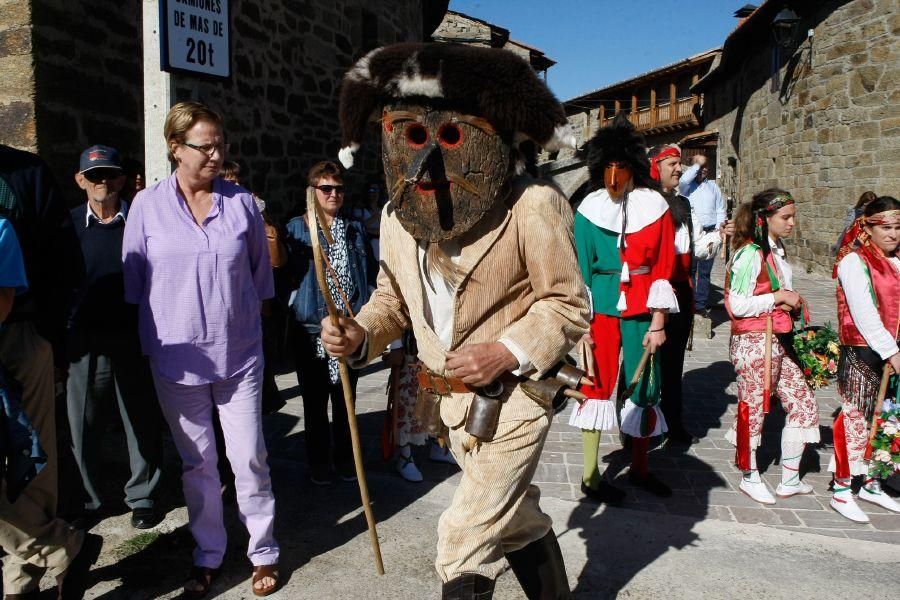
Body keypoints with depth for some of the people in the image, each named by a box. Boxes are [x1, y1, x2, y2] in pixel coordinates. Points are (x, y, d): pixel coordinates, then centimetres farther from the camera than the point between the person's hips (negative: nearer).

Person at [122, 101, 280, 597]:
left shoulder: (241, 203, -1)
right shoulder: (147, 206, -1)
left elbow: (260, 273, 10)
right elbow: (132, 281, 6)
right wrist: (146, 343, 8)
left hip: (239, 355, 0)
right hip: (177, 358, 1)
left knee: (249, 458, 5)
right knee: (197, 463, 13)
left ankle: (263, 551, 23)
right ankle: (207, 555, 29)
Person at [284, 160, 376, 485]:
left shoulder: (355, 229, 9)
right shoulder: (296, 228, 0)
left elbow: (368, 276, 10)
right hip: (310, 330, -2)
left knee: (345, 399, 14)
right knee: (315, 401, 10)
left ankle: (345, 458, 29)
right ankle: (319, 462, 25)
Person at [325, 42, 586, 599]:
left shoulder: (532, 207, -19)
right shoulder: (397, 218, -1)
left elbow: (568, 305, -13)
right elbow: (393, 297, 10)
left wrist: (506, 352, -27)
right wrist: (359, 334, -11)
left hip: (510, 400, -6)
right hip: (449, 401, 7)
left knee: (463, 545, -6)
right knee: (518, 520, 25)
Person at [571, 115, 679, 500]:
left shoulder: (654, 205, -1)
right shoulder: (590, 208, -2)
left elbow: (663, 267, -1)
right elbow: (581, 268, -2)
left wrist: (658, 323, -5)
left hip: (641, 311, 2)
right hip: (601, 308, -1)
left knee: (645, 387, 10)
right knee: (597, 385, 2)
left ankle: (639, 468, 30)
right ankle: (590, 477, 12)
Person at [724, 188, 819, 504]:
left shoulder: (776, 250, 12)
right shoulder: (750, 254, -16)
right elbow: (737, 305, -21)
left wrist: (793, 301, 7)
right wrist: (778, 297, -17)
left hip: (778, 342, 9)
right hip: (754, 343, -9)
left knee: (803, 403, 11)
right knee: (753, 408, 4)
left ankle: (790, 480, 24)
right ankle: (750, 477, 23)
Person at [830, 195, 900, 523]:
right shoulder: (855, 262, -11)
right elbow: (863, 313, -17)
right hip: (862, 353, -6)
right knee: (855, 417, 0)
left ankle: (871, 484, 28)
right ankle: (841, 491, 11)